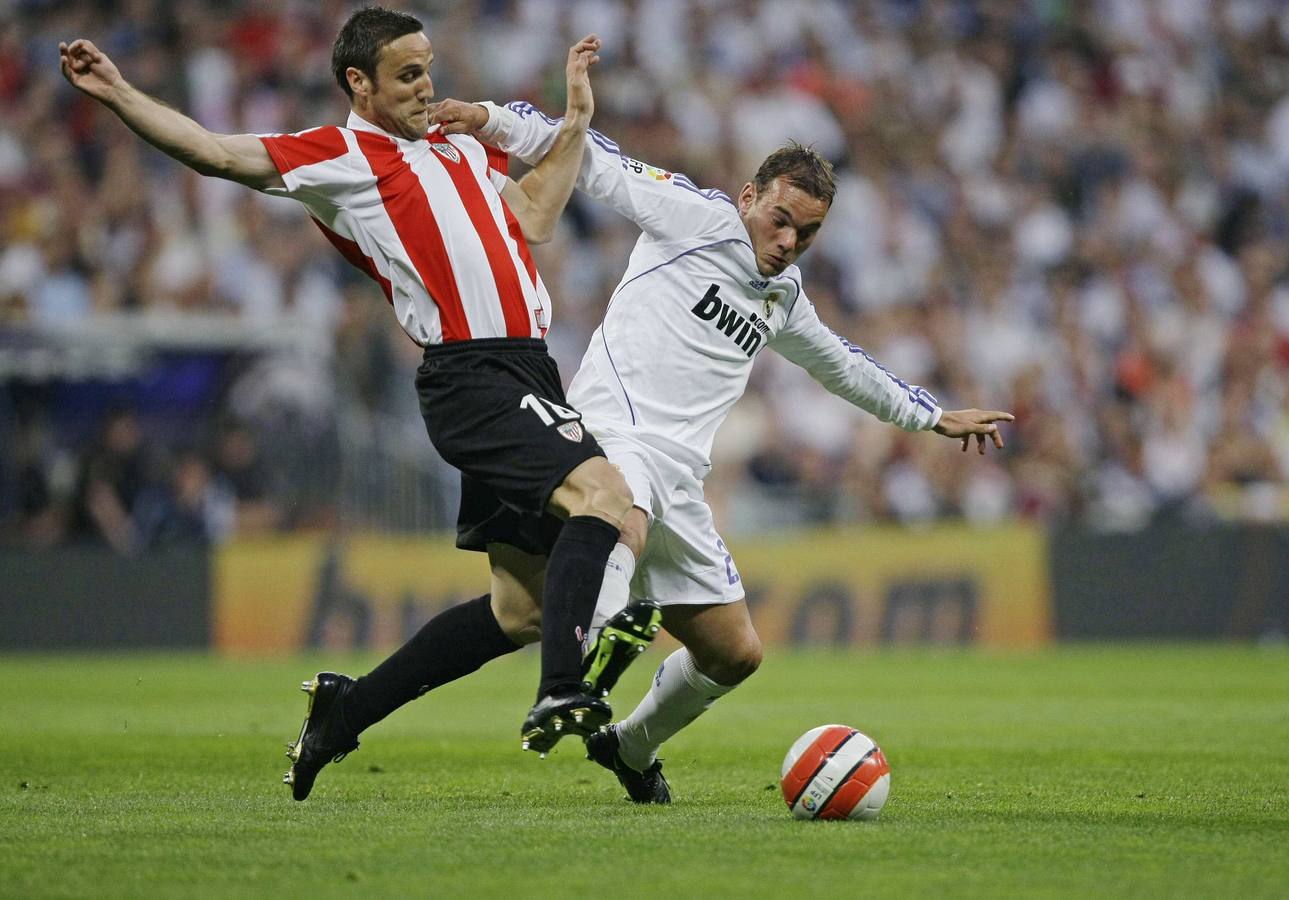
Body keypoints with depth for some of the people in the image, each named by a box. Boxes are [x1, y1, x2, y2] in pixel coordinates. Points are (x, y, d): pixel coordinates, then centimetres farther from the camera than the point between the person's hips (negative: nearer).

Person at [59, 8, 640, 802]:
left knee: (522, 606, 8)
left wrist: (577, 122, 29)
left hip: (523, 373, 8)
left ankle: (346, 708, 19)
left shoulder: (461, 150, 24)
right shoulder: (341, 155, 1)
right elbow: (220, 154, -4)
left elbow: (532, 220, 33)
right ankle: (562, 694, -38)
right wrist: (118, 95, -11)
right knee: (601, 490, -29)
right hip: (472, 373, -8)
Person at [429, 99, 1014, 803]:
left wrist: (934, 416, 48)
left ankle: (631, 747, 37)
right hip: (613, 434, -8)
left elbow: (842, 364, 41)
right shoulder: (701, 217, 1)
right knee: (623, 532, -43)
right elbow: (597, 164, -4)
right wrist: (494, 121, -14)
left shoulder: (783, 296, 23)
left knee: (735, 653, 13)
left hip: (678, 481, 8)